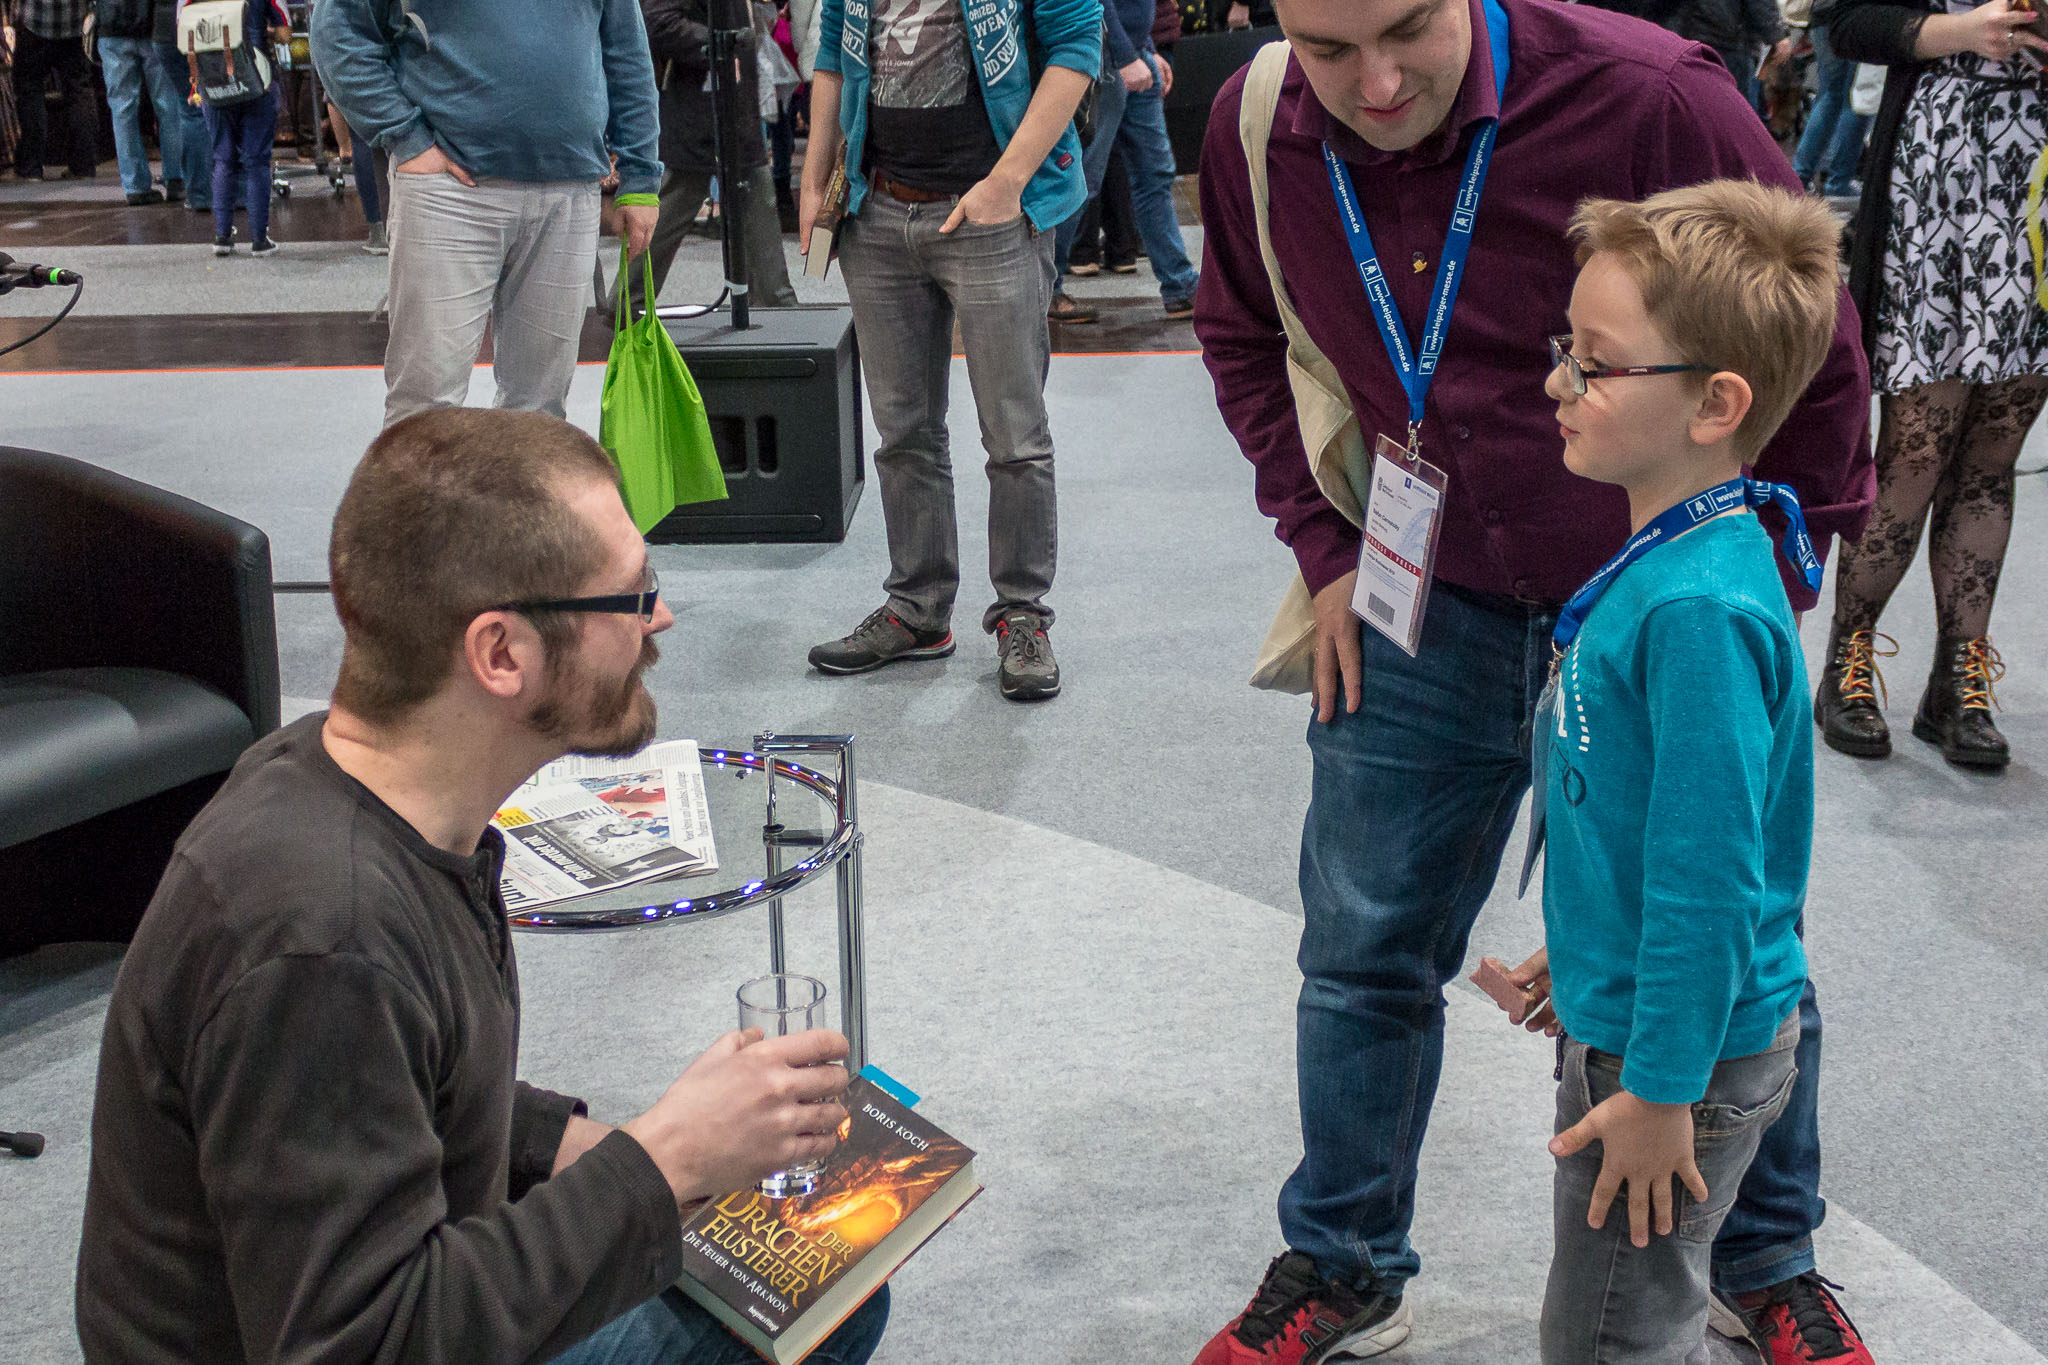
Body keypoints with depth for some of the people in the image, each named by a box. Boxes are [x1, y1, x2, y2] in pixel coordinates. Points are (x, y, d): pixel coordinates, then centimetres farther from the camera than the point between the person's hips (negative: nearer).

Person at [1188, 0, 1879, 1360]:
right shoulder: (1258, 127, -11)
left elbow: (1818, 364, -12)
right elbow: (1247, 340, 10)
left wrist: (1765, 599, -7)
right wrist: (1324, 548, 3)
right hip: (1426, 615, 3)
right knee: (1363, 953, 11)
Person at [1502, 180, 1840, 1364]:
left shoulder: (1701, 611, -29)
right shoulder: (1672, 555, 2)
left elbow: (1709, 876, -27)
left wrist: (1660, 1093, -22)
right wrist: (1585, 952, 23)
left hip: (1683, 1053, -9)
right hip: (1630, 1013, 9)